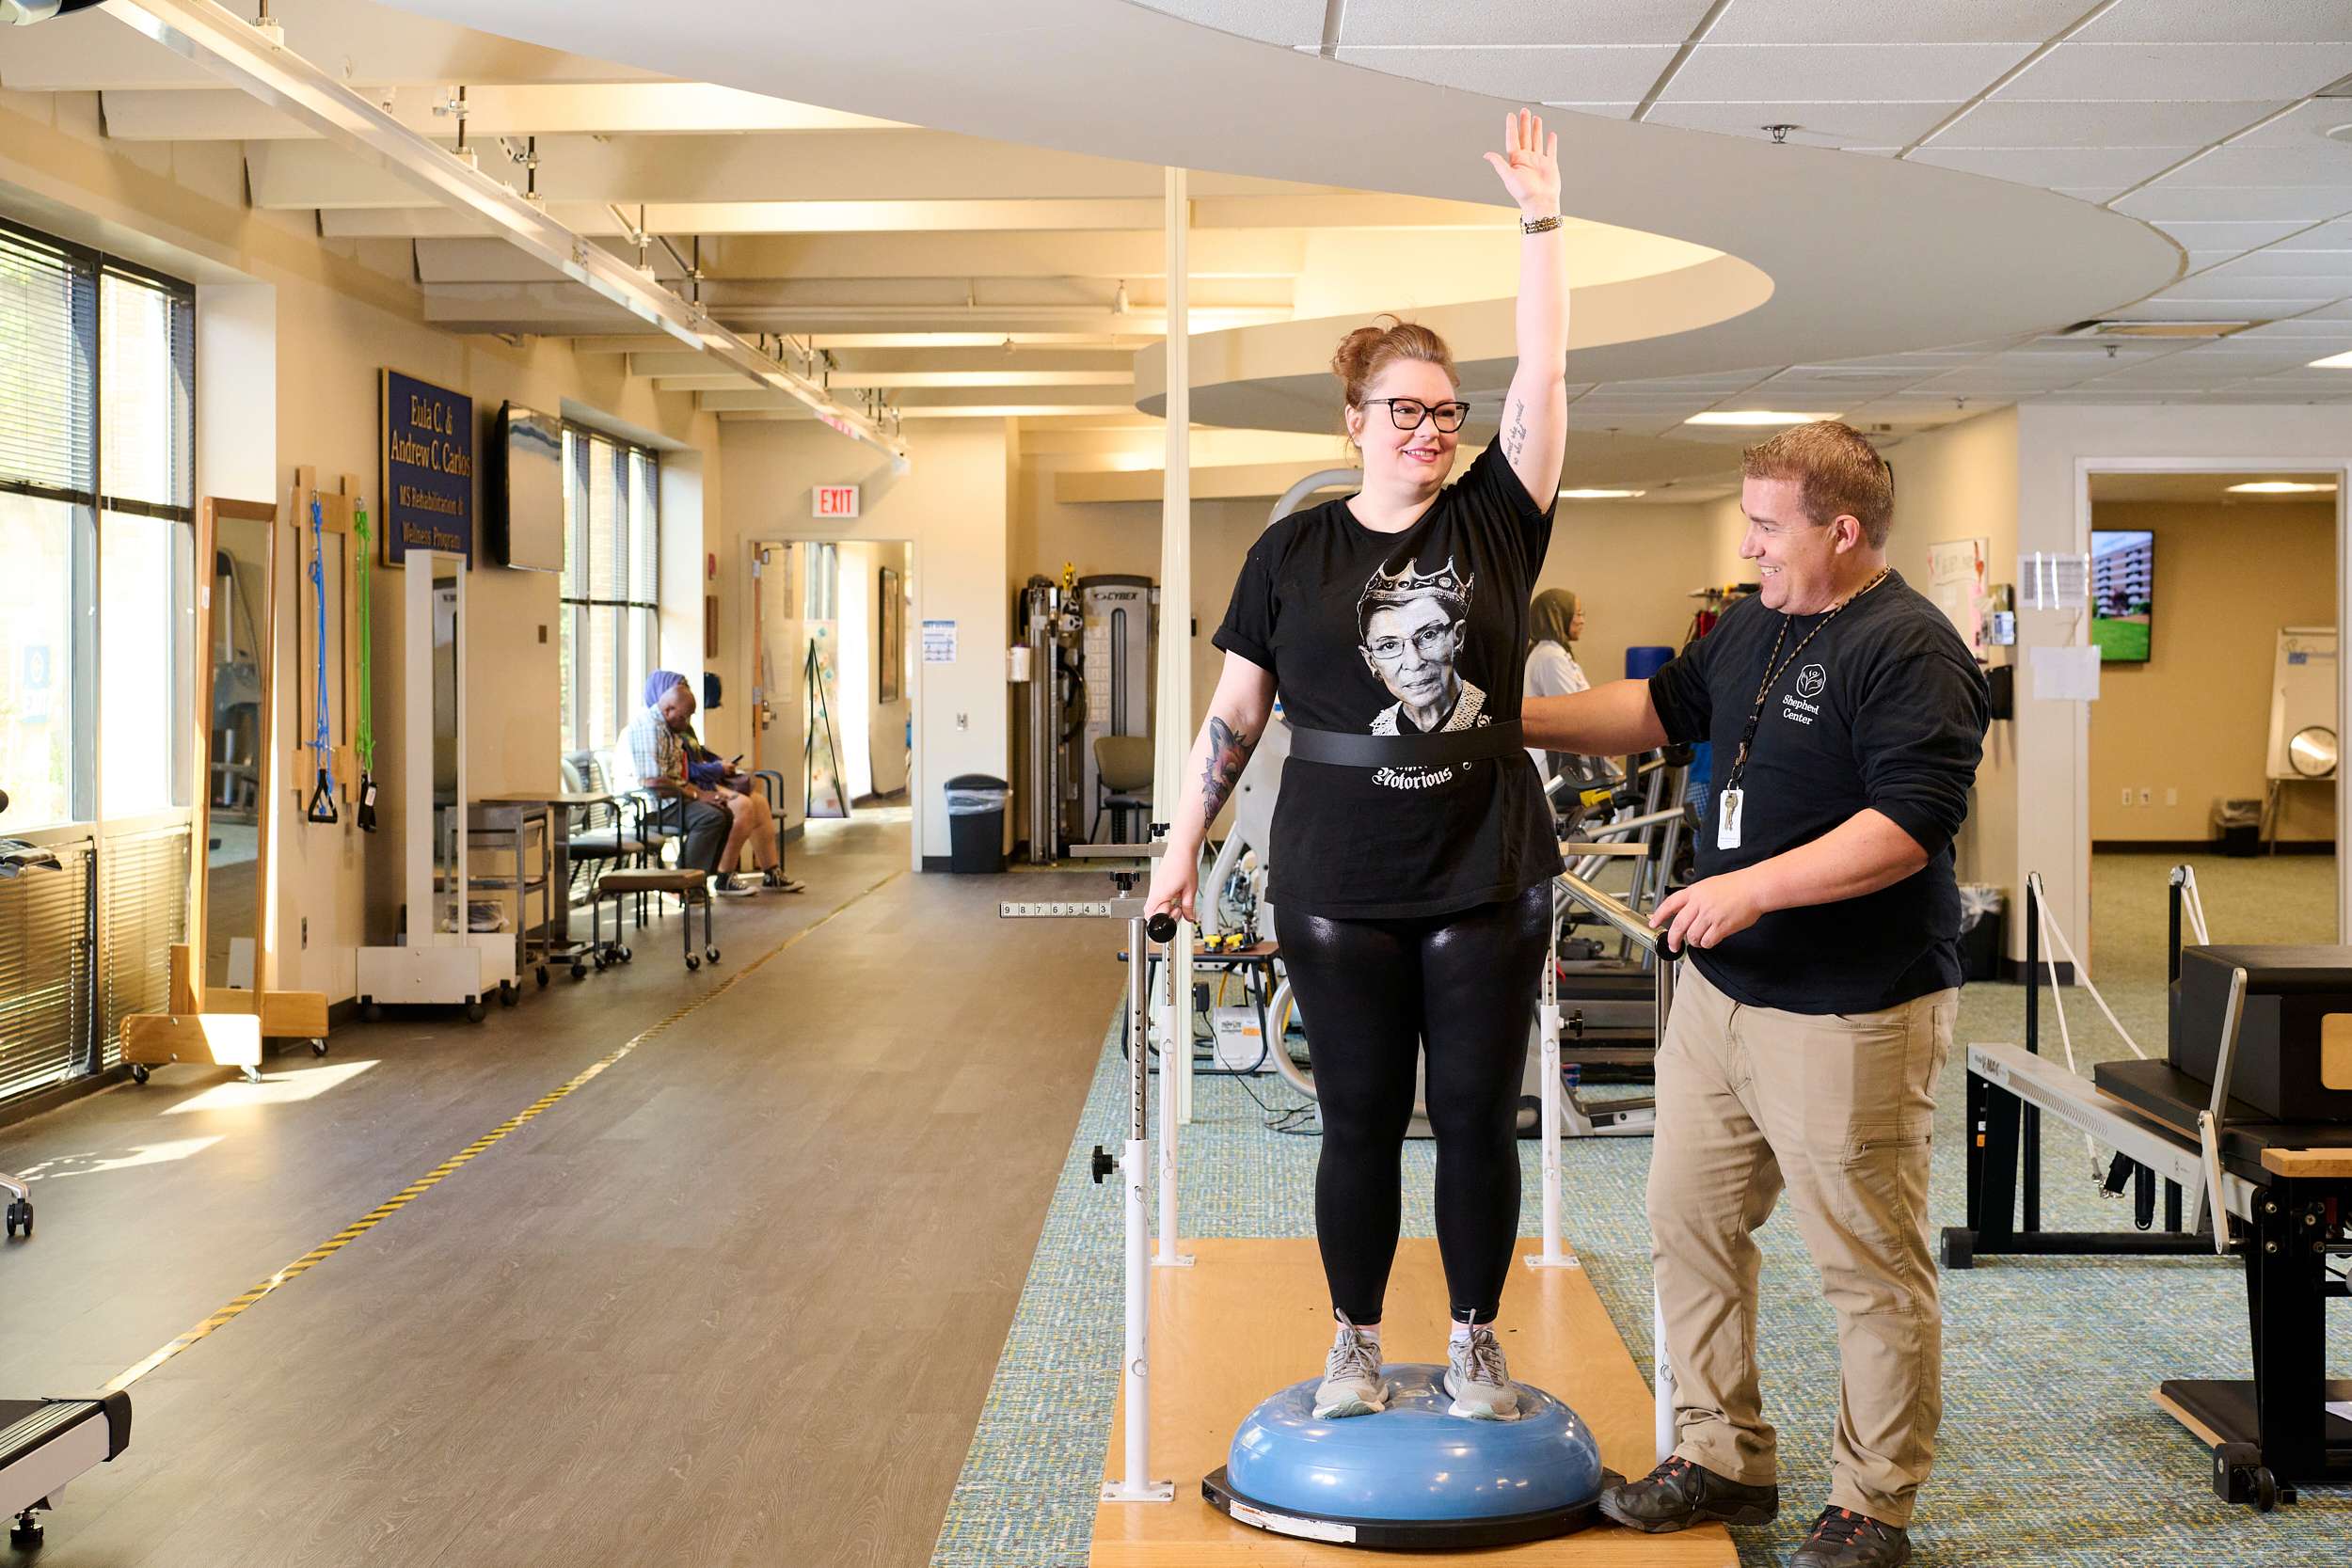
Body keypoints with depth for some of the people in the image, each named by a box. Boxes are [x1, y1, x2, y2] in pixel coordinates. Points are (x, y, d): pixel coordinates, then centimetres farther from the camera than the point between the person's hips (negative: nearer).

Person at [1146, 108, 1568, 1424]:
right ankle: (1356, 1347, 23)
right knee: (1361, 1122, 8)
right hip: (1340, 888, 0)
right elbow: (1237, 708, 7)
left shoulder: (1493, 522, 4)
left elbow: (1546, 379, -4)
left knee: (1480, 1119, 7)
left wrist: (1542, 221, -7)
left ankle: (1476, 1345, 23)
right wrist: (1185, 843, 6)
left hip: (1489, 880, 1)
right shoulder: (1294, 552, 3)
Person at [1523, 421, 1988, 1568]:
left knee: (1868, 1262, 3)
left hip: (1848, 1016, -9)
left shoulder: (1911, 652, -15)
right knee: (1689, 1221, 14)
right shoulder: (1755, 627, 12)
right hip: (1721, 994, 9)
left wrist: (1752, 888, -25)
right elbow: (1664, 707, 26)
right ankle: (1721, 1458, 29)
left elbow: (1912, 824, -24)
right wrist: (1522, 720, 17)